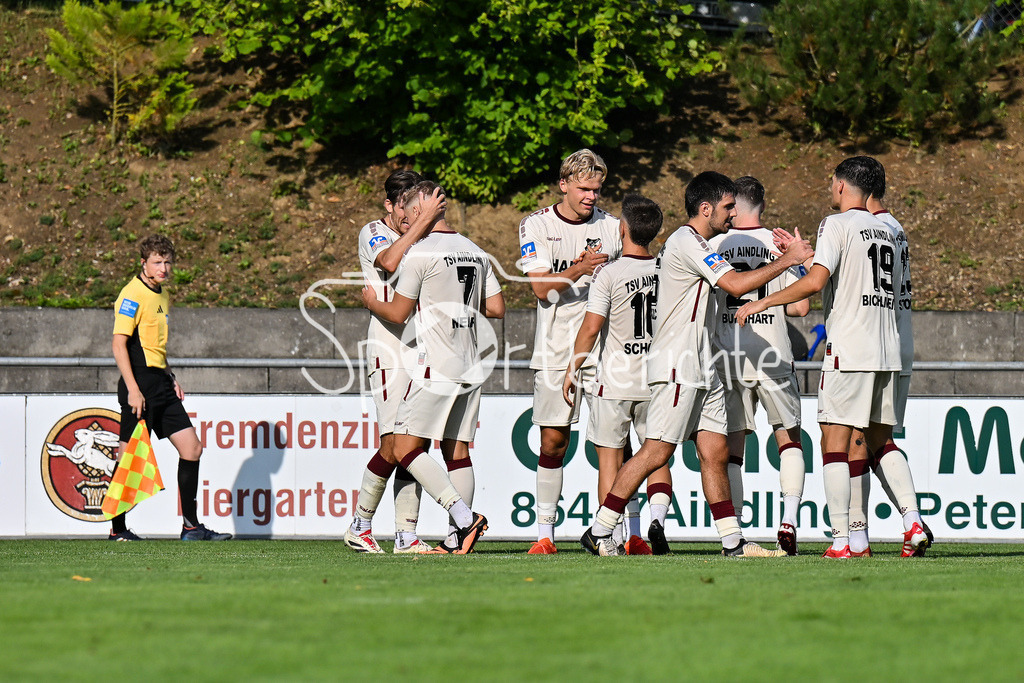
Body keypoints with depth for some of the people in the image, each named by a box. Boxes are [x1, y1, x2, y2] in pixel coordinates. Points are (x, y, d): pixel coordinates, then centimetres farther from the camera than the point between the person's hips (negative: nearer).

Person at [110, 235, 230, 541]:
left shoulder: (161, 296, 17)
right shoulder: (133, 295, -11)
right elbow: (119, 344, -17)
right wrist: (133, 389, -22)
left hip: (161, 384, 9)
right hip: (140, 384, -9)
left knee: (192, 448, 4)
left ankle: (191, 526, 7)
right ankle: (117, 529, 4)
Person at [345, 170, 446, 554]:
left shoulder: (422, 241, 18)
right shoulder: (373, 234, -1)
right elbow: (390, 262, -25)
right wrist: (424, 220, -25)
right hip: (389, 350, -6)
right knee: (394, 444, -14)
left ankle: (406, 536, 3)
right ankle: (359, 526, 1)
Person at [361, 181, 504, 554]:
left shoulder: (420, 252, -8)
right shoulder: (476, 253, 12)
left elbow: (398, 313, -6)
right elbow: (496, 308, 13)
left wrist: (371, 300, 15)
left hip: (435, 368, -7)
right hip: (470, 369, 7)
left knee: (407, 447, -5)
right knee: (457, 452, 9)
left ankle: (464, 517, -17)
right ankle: (459, 538, 4)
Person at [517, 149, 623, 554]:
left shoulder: (610, 227, 8)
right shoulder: (537, 227, 2)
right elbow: (541, 288, -8)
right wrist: (580, 269, -23)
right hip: (556, 350, -1)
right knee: (552, 443, 2)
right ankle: (545, 532, 10)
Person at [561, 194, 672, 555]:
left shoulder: (609, 272, -12)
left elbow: (591, 326, -14)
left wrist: (572, 371, -4)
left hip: (615, 382, -4)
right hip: (658, 381, 4)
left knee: (609, 456, 6)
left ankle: (615, 536, 2)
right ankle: (658, 518, -10)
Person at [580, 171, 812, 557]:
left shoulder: (694, 245, 19)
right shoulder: (687, 243, -14)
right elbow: (737, 285, -21)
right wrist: (787, 260, -13)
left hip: (701, 370, 10)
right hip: (676, 367, -10)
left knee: (715, 453, 5)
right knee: (656, 453, -11)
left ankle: (733, 542, 5)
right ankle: (598, 533, -7)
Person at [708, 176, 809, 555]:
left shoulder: (713, 246, 0)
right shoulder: (780, 244, -3)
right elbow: (801, 306, -3)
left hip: (728, 357, 1)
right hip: (772, 357, -1)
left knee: (732, 448, 7)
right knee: (789, 439, 13)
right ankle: (789, 519, -2)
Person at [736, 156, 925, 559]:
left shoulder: (837, 224, -5)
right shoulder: (886, 232, 16)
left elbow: (816, 281, -17)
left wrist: (763, 302, -8)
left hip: (848, 351, -7)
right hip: (888, 351, 7)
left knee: (835, 443, -5)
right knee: (881, 443, 15)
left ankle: (841, 539, -12)